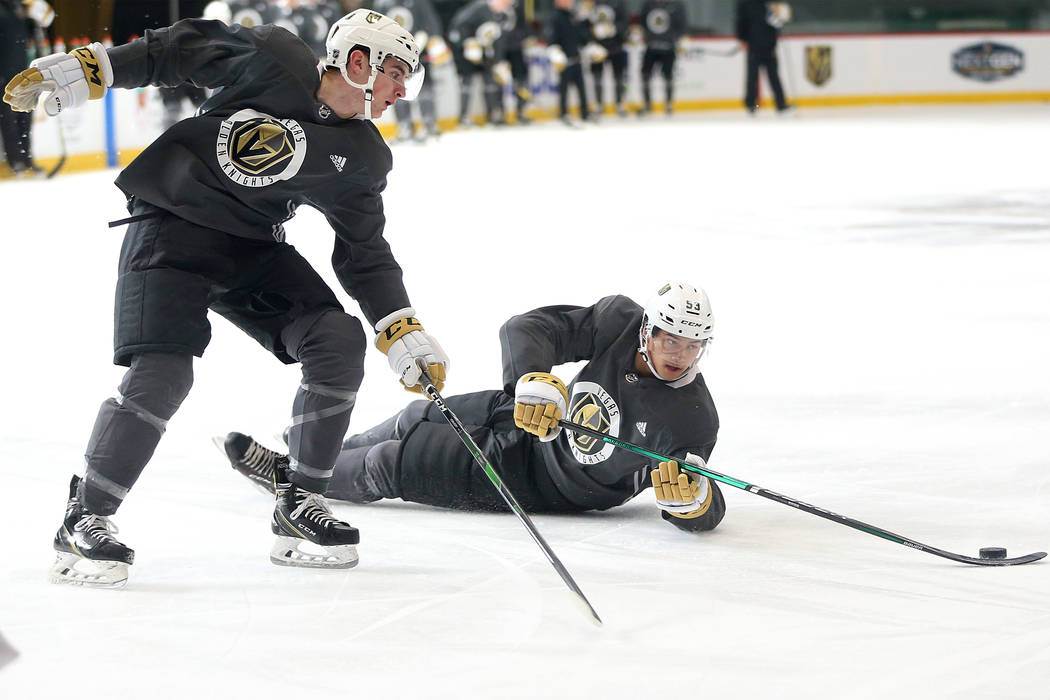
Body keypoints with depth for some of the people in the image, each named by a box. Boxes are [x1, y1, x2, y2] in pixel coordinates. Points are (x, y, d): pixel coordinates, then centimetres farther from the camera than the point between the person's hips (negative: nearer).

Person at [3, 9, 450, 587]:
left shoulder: (363, 159, 3)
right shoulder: (272, 59, -12)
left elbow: (365, 252, 7)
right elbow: (178, 49, -5)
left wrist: (403, 334, -1)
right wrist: (88, 69, -13)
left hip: (252, 247, 6)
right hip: (170, 223, -6)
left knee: (339, 341, -9)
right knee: (162, 373, -21)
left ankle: (298, 506, 3)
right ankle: (84, 520, -6)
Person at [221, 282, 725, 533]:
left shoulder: (693, 421, -30)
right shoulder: (619, 322, -20)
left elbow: (702, 515, -29)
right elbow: (526, 329, -24)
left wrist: (693, 498, -54)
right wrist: (535, 379, -45)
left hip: (546, 483, -5)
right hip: (529, 417, 5)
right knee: (420, 418, 16)